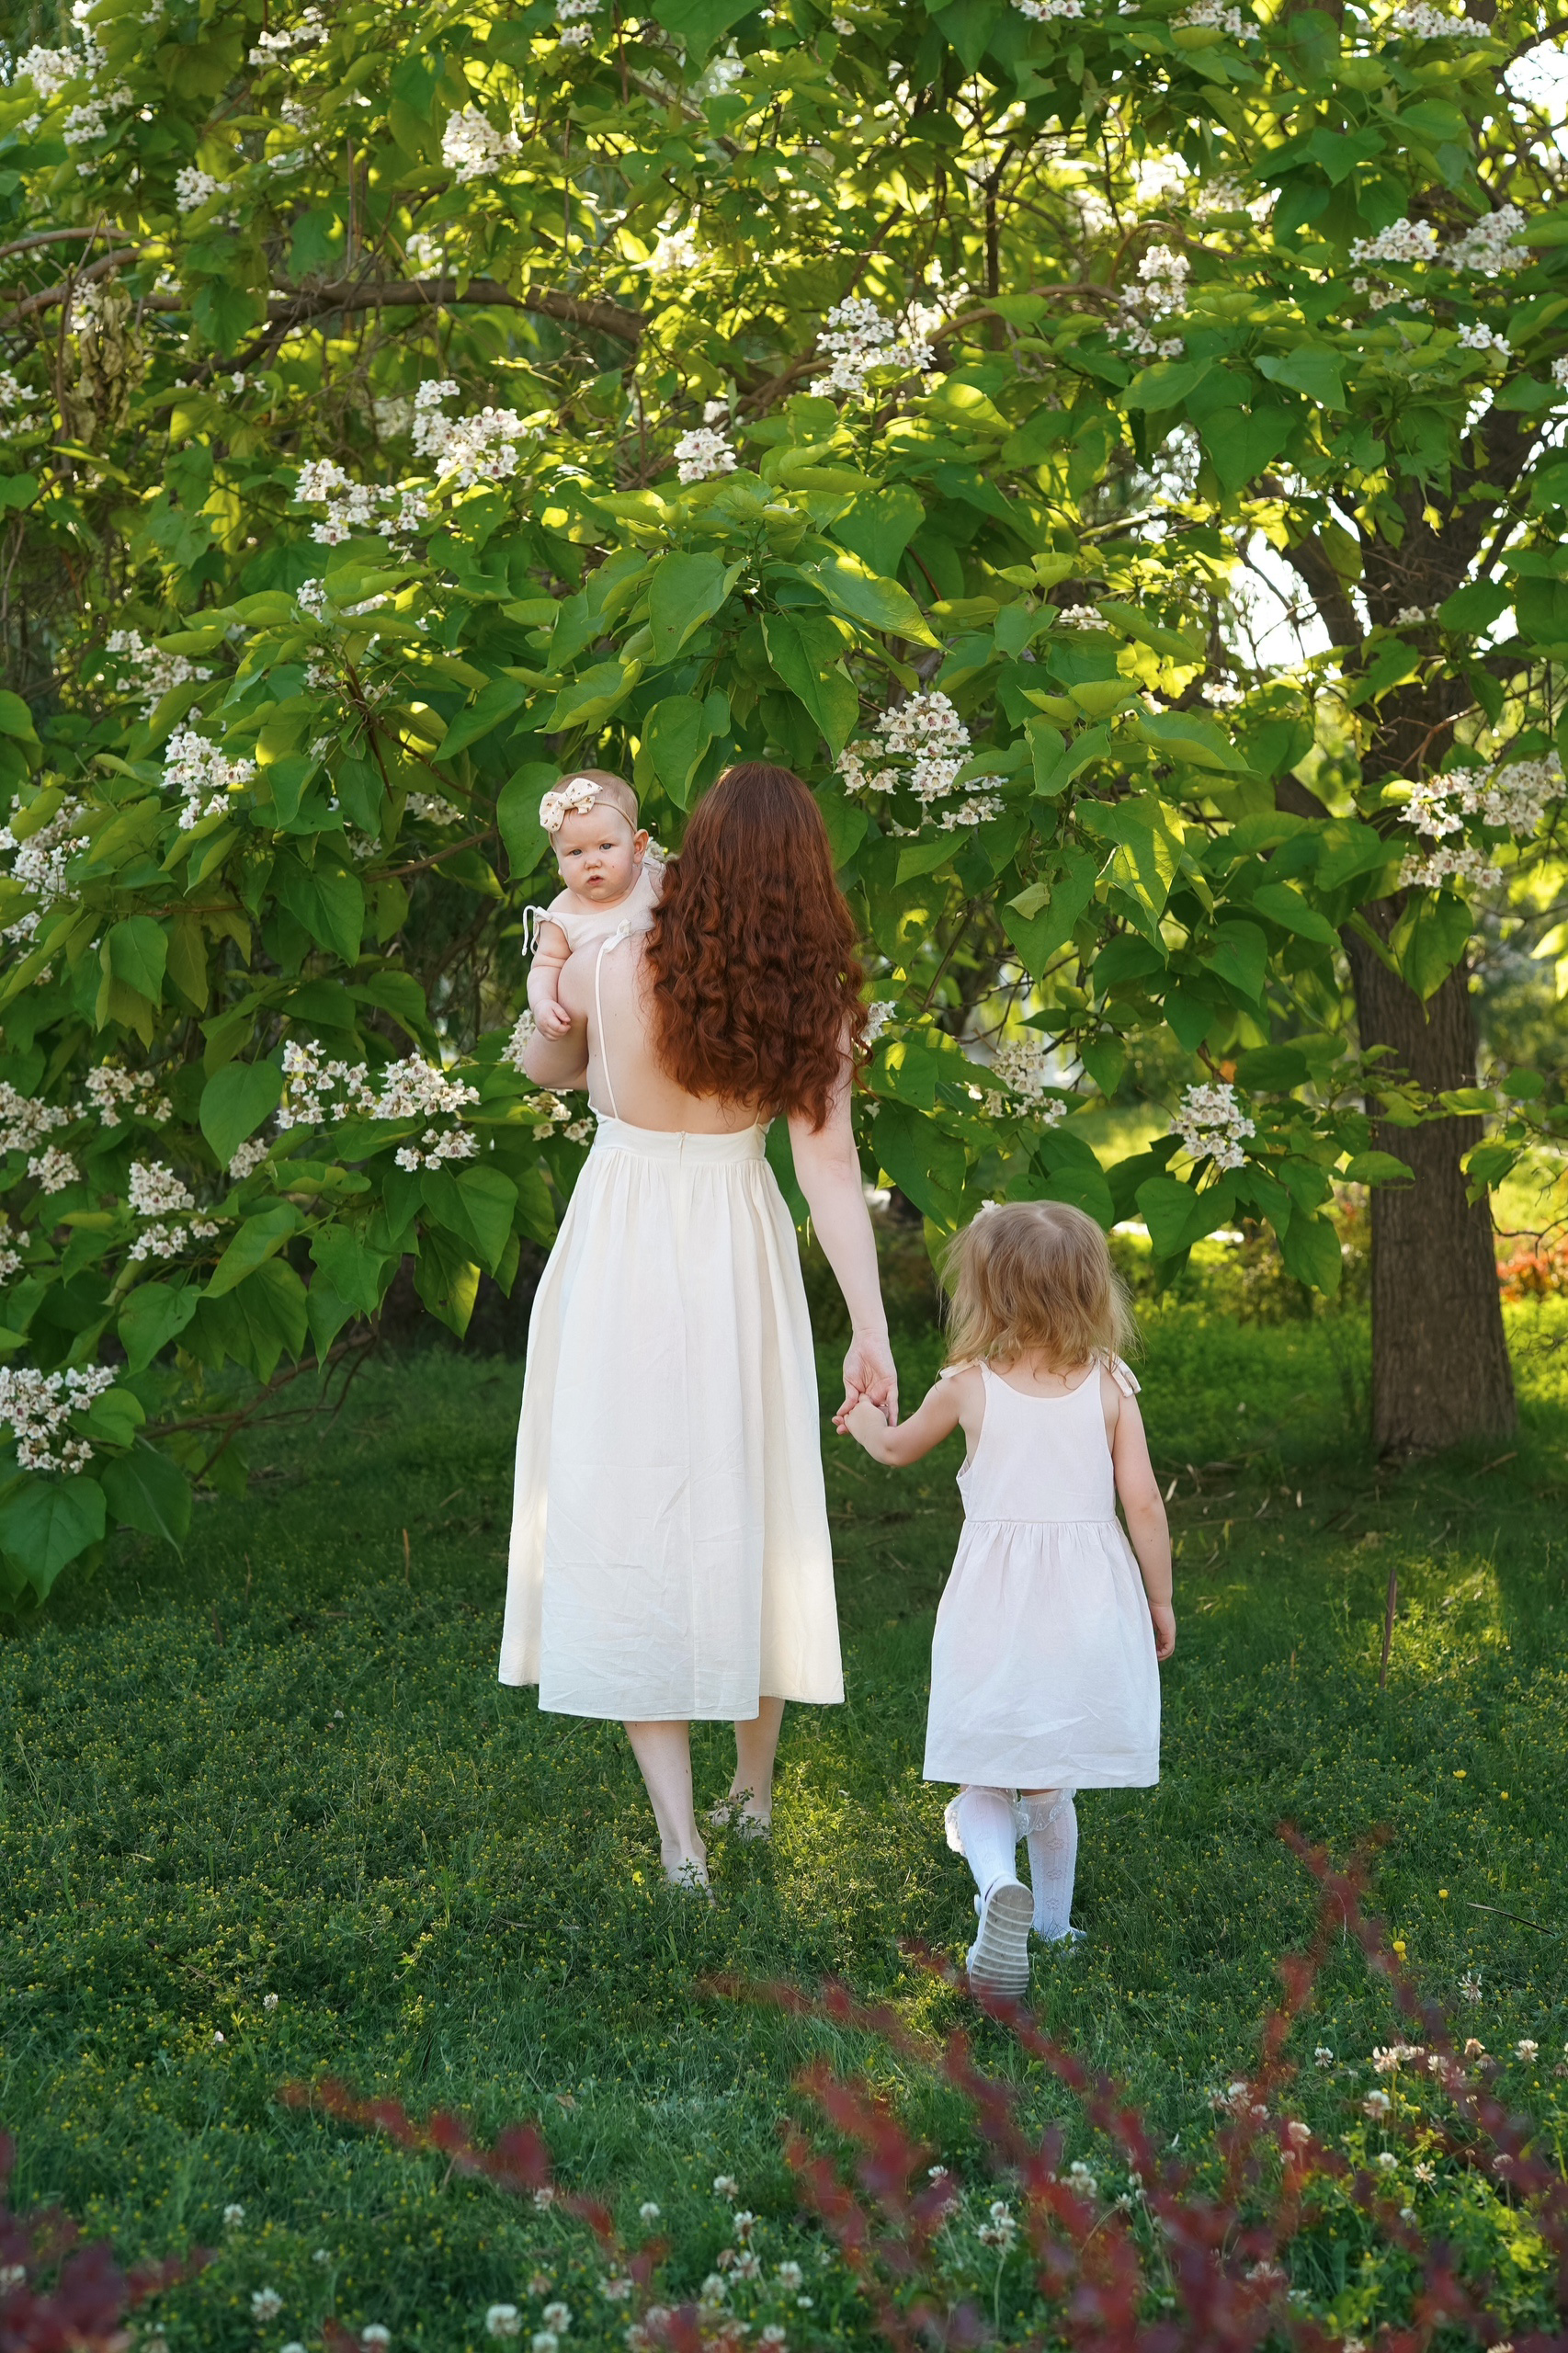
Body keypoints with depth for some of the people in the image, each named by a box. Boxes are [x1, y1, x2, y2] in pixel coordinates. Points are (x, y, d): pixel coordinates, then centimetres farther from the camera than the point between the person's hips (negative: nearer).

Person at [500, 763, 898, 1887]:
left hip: (619, 1256, -2)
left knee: (628, 1516, 2)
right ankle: (755, 1787, 30)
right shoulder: (812, 1007, -8)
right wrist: (872, 1330, -13)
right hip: (740, 1257, 2)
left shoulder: (611, 969, -12)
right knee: (747, 1512, 16)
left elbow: (545, 1064, 8)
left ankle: (680, 1835, -2)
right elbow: (833, 1173, -13)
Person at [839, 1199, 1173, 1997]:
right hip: (1087, 1601, 2)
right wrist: (1160, 1600, 9)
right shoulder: (1110, 1386, -2)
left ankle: (998, 1881, -26)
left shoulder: (967, 1386, -4)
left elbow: (899, 1448, 16)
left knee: (984, 1781, 2)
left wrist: (865, 1418, 39)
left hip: (996, 1601, -2)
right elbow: (1142, 1500, -4)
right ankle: (1052, 1924, 28)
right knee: (1051, 1781, 18)